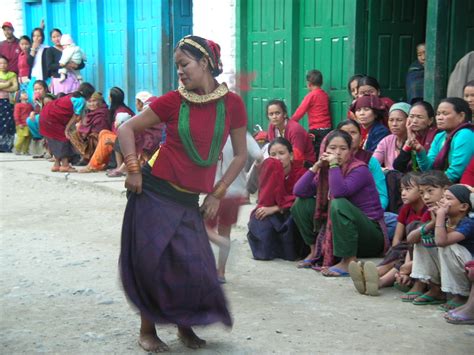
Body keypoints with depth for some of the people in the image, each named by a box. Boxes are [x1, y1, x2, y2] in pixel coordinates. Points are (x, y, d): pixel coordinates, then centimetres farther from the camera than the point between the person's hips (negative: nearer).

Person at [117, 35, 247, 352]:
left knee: (194, 267, -1)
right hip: (154, 192, -1)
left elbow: (240, 154, 6)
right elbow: (128, 129, 2)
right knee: (152, 263, 1)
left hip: (189, 201, 1)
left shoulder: (232, 103, -3)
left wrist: (217, 194, 1)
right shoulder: (174, 101, -6)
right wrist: (133, 169, -10)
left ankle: (185, 325, 26)